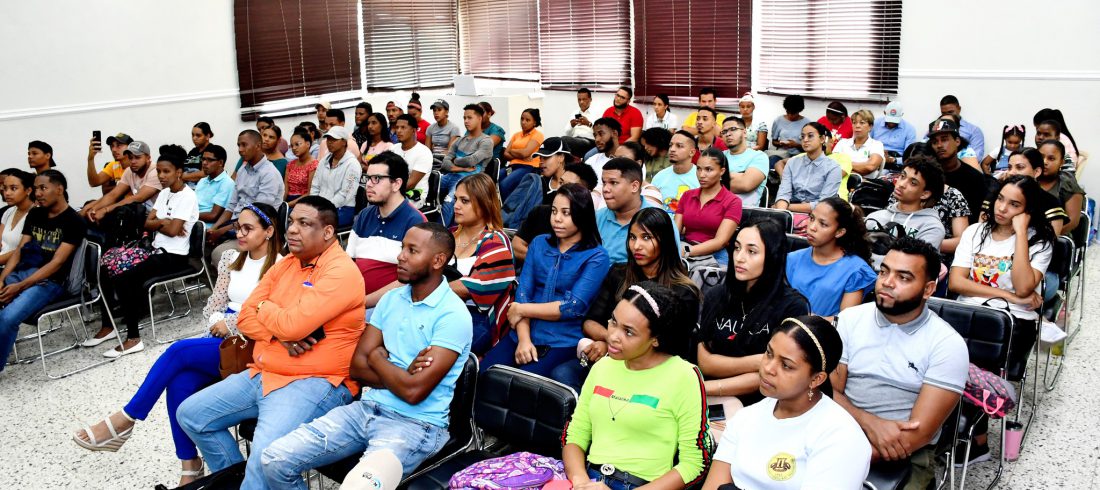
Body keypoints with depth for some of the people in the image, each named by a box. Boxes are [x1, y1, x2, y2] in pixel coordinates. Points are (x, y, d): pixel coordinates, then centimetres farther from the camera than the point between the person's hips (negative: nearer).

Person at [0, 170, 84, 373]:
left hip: (49, 282, -7)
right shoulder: (34, 214, 16)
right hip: (21, 272, 7)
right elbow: (19, 251, 12)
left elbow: (57, 263, -12)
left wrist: (20, 287, -18)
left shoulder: (74, 221, -6)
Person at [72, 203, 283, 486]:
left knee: (179, 351, -24)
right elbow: (213, 306, 13)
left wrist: (231, 325, -12)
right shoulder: (231, 259, 13)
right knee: (180, 382, -22)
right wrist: (219, 324, -8)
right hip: (222, 341, 6)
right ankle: (190, 466, -12)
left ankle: (124, 421, -9)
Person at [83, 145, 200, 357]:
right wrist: (164, 223, -9)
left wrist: (158, 222, 0)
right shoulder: (164, 193, 14)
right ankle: (108, 326, 11)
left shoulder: (188, 196, -12)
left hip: (174, 256, -9)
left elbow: (173, 230, -19)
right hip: (157, 250, 9)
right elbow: (147, 223, 10)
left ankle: (133, 338, -18)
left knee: (122, 280, -24)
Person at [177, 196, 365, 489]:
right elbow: (245, 317, 9)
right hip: (262, 374, 9)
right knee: (190, 414, 11)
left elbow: (292, 324, -23)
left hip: (315, 383, -9)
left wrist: (264, 306, -2)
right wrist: (280, 335, -12)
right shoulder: (285, 265, 12)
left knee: (266, 459, -31)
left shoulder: (341, 272, -15)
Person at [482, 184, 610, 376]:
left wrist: (521, 309, -6)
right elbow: (523, 292, 3)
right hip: (524, 334, 4)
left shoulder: (596, 257, -3)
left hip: (563, 342, -4)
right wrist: (524, 338, -12)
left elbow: (574, 307, -12)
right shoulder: (539, 243, 11)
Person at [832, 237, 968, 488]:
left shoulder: (948, 345, -6)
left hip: (906, 456, -2)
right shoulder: (850, 319, 4)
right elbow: (829, 391, 2)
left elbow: (919, 433, -12)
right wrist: (869, 423, -18)